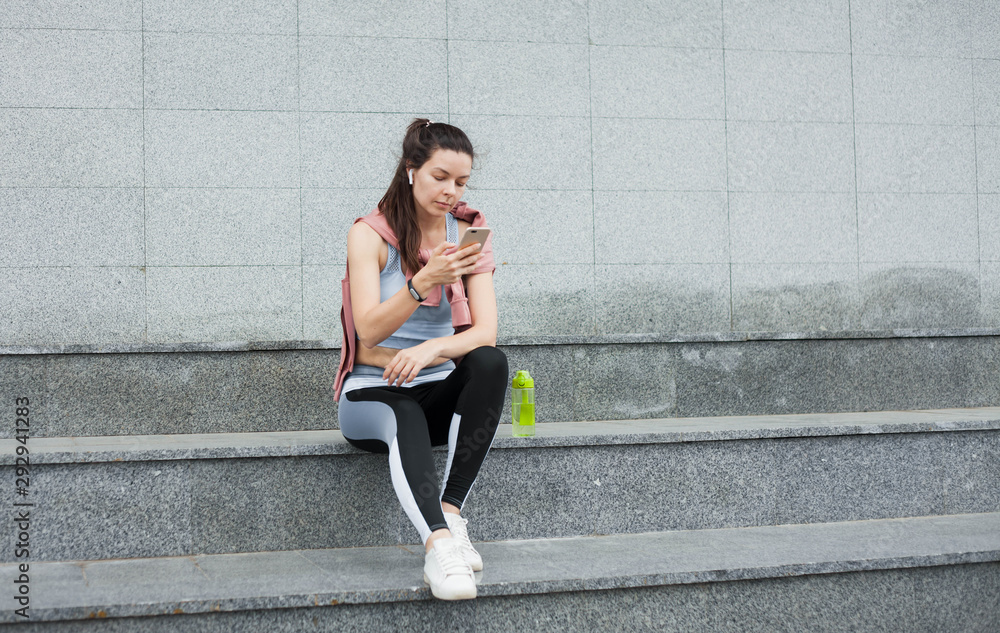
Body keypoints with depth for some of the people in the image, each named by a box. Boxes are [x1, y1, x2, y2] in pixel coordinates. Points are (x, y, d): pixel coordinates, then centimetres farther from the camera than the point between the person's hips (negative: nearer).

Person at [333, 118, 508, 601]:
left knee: (491, 362, -29)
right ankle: (439, 544, -54)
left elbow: (485, 331, -5)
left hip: (439, 391, 4)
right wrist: (425, 282, -32)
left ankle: (451, 513, -31)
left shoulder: (468, 235, 6)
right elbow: (369, 331, -16)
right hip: (372, 391, -3)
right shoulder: (369, 234, -5)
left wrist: (432, 349, -26)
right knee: (405, 420, -38)